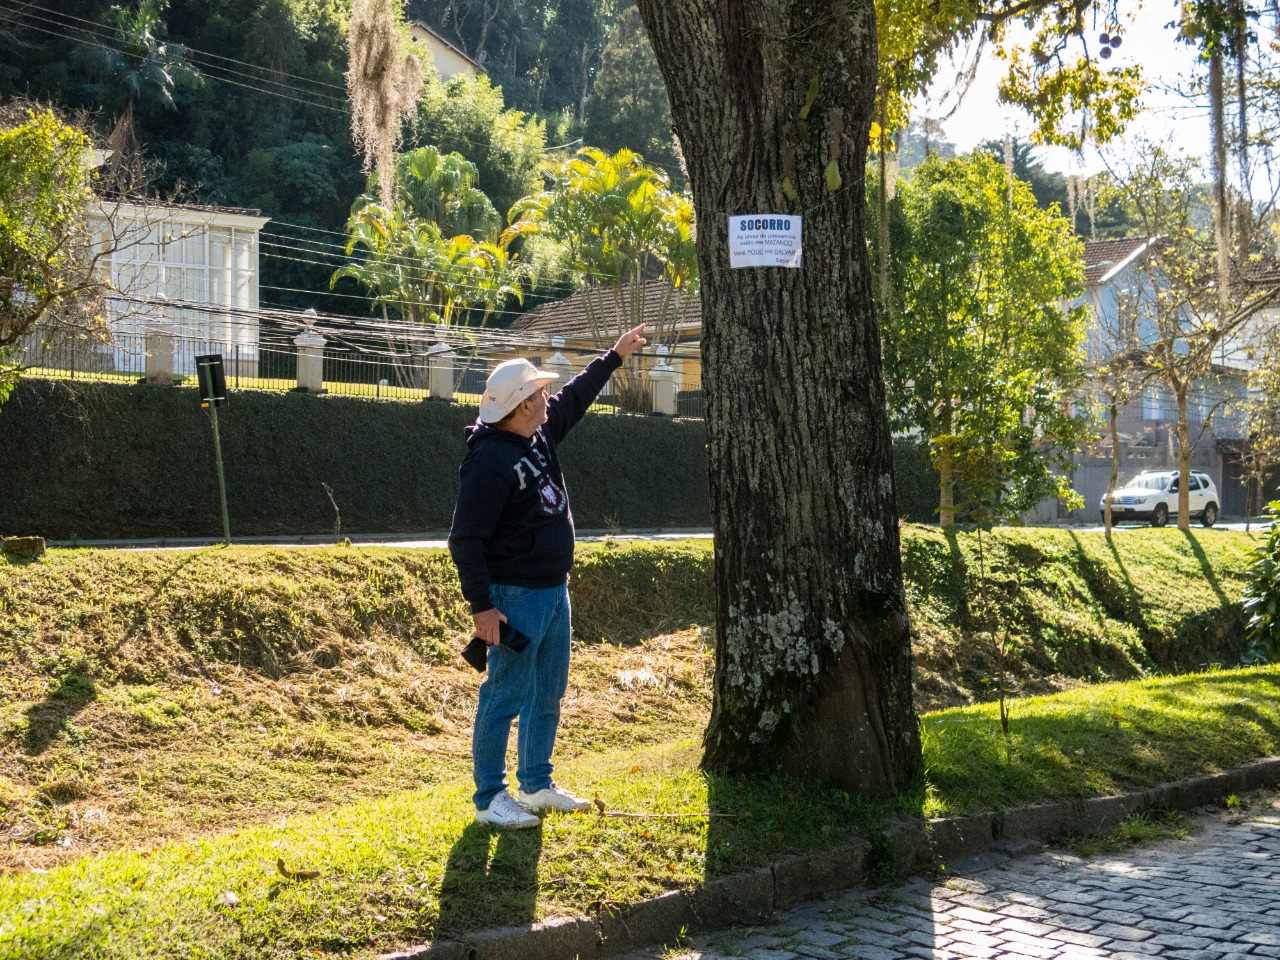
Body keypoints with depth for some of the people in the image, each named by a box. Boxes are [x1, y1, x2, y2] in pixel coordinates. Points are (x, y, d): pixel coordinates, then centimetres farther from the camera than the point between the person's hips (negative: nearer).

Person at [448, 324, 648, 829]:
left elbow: (576, 396, 27)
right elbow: (466, 539, -21)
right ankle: (490, 798, 7)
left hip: (554, 591, 10)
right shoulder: (490, 460, -21)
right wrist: (481, 606, -23)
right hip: (516, 597, -10)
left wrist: (614, 356, 33)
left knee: (549, 693, 16)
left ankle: (537, 785, 28)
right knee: (507, 695, -3)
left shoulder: (540, 433, 7)